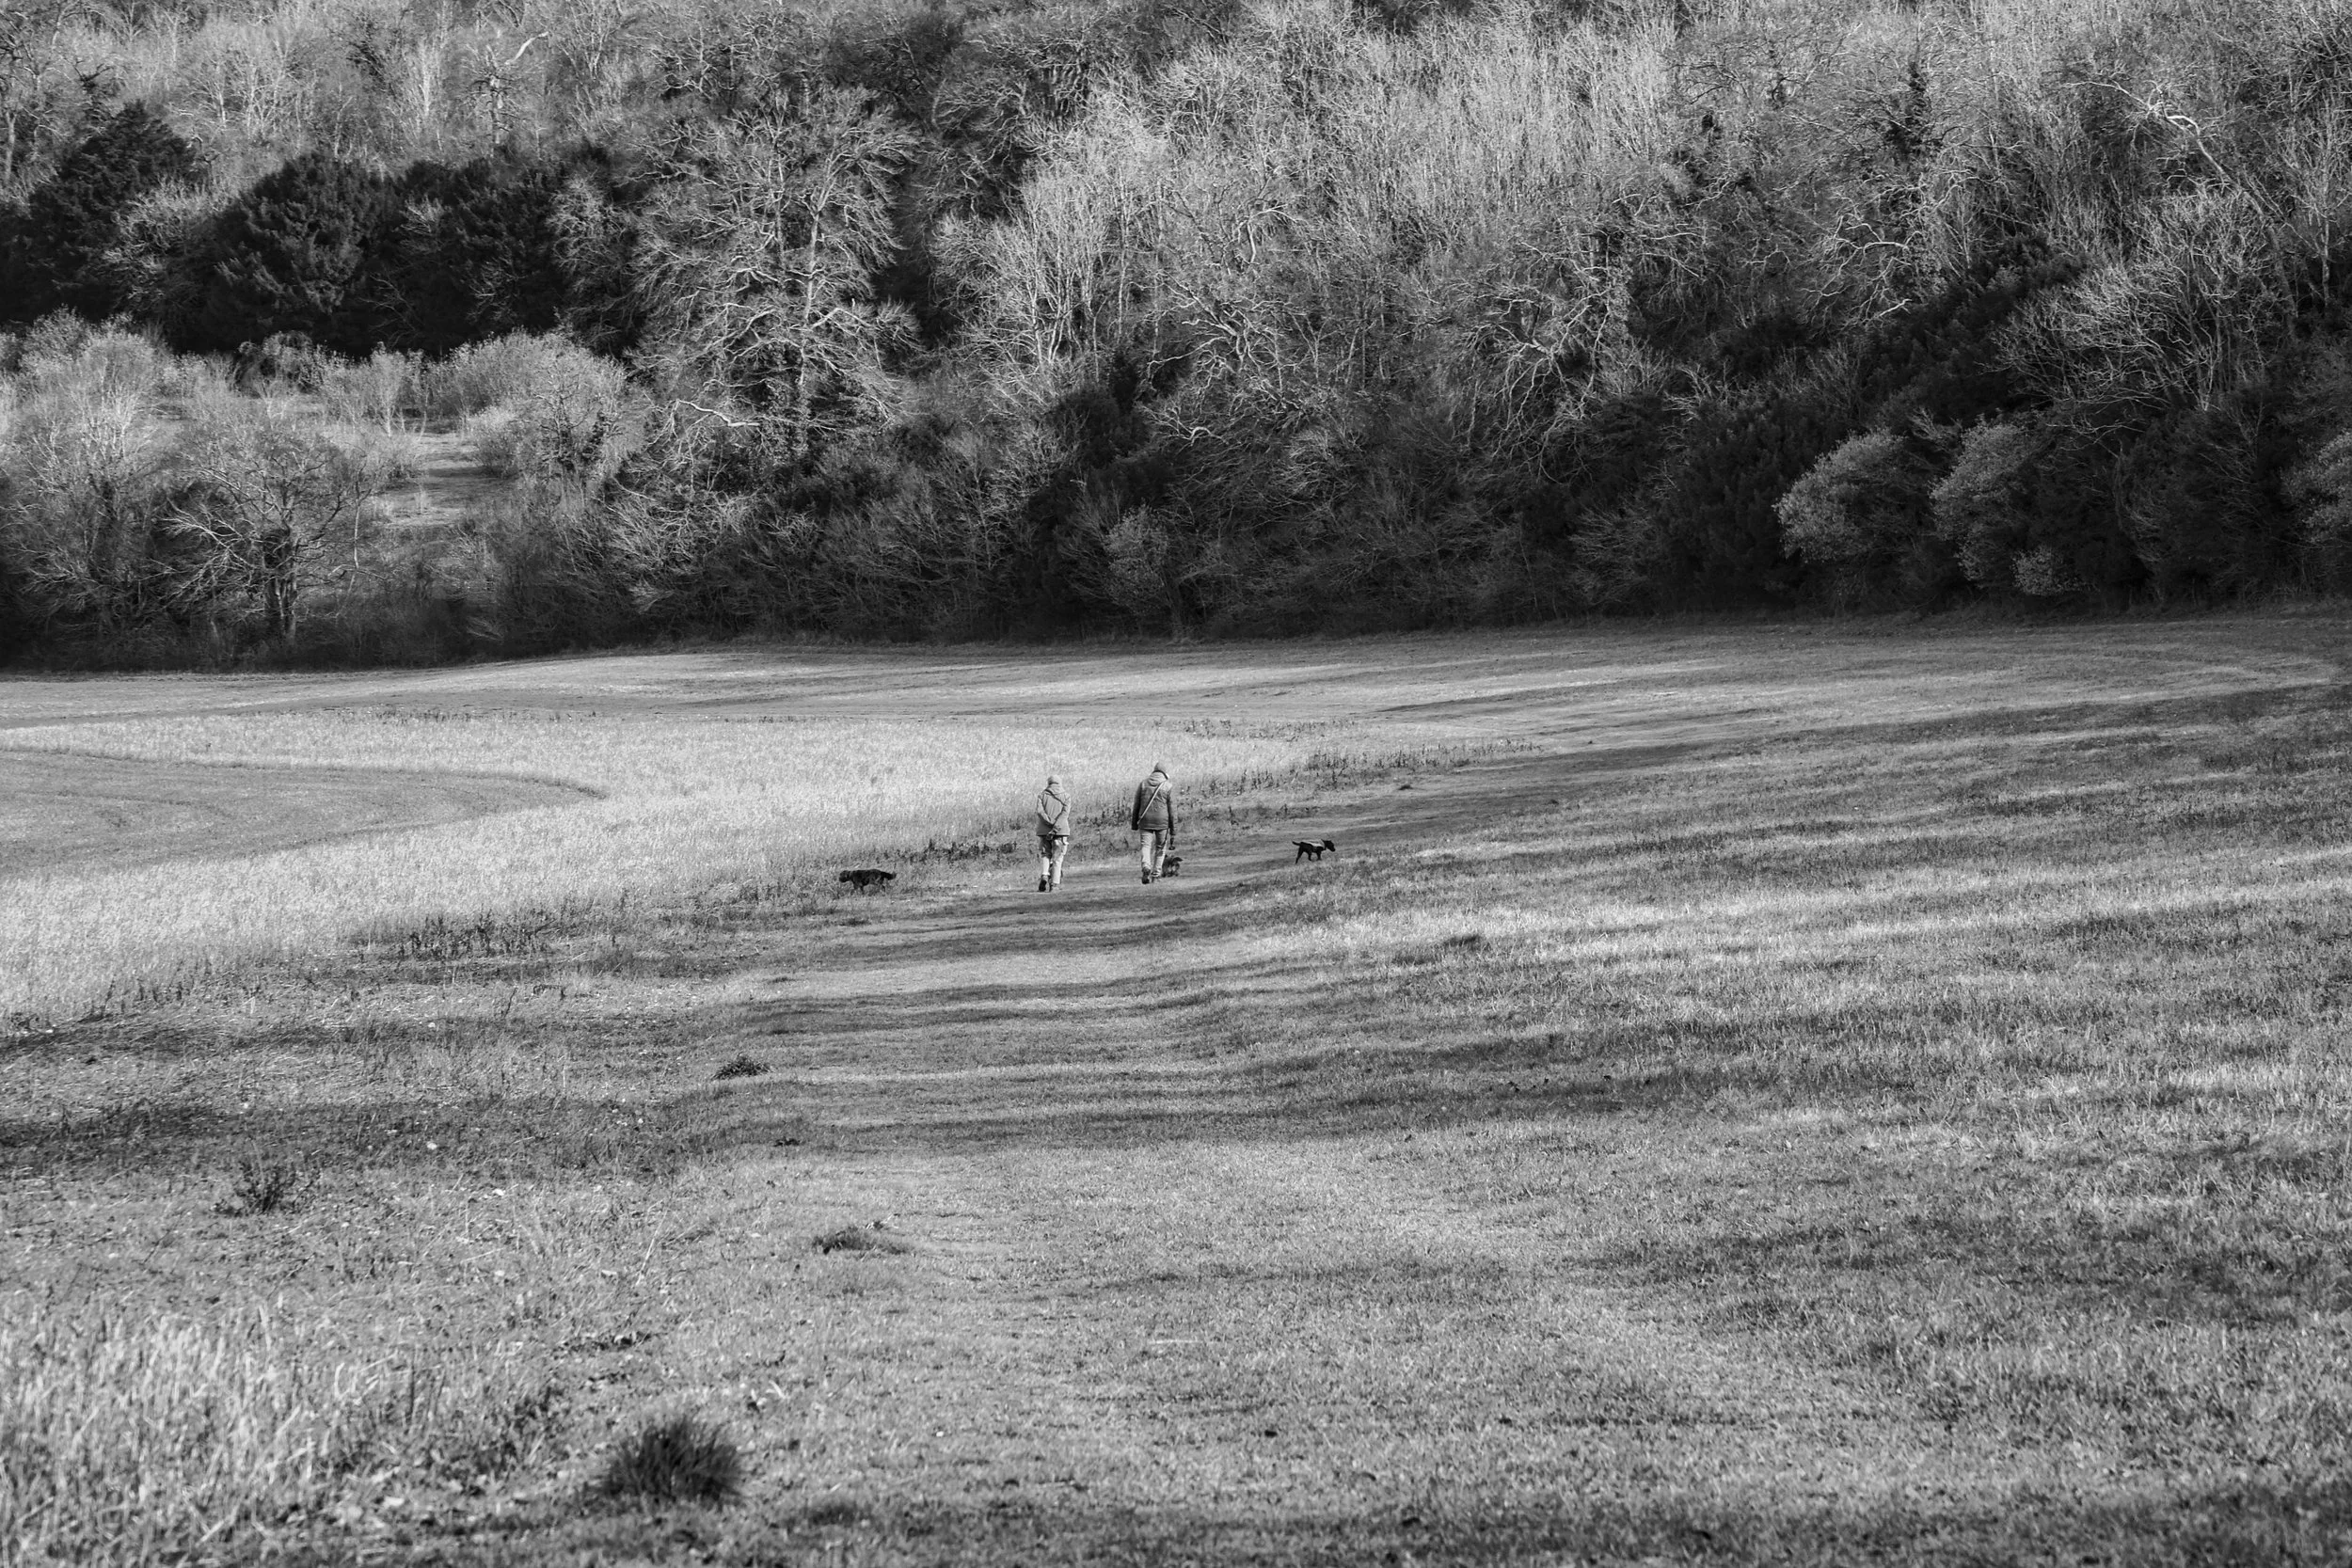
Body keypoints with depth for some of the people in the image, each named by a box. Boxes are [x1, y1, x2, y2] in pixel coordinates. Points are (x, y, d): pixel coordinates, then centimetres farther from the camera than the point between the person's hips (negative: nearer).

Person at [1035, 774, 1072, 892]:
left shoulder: (1042, 795, 7)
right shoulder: (1066, 796, 5)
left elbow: (1039, 811, -8)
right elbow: (1065, 813, -9)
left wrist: (1051, 823, -12)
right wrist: (1056, 828, -16)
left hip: (1044, 830, 1)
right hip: (1061, 831, -1)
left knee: (1044, 855, 12)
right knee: (1057, 857, 5)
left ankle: (1044, 875, -13)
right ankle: (1054, 884, -1)